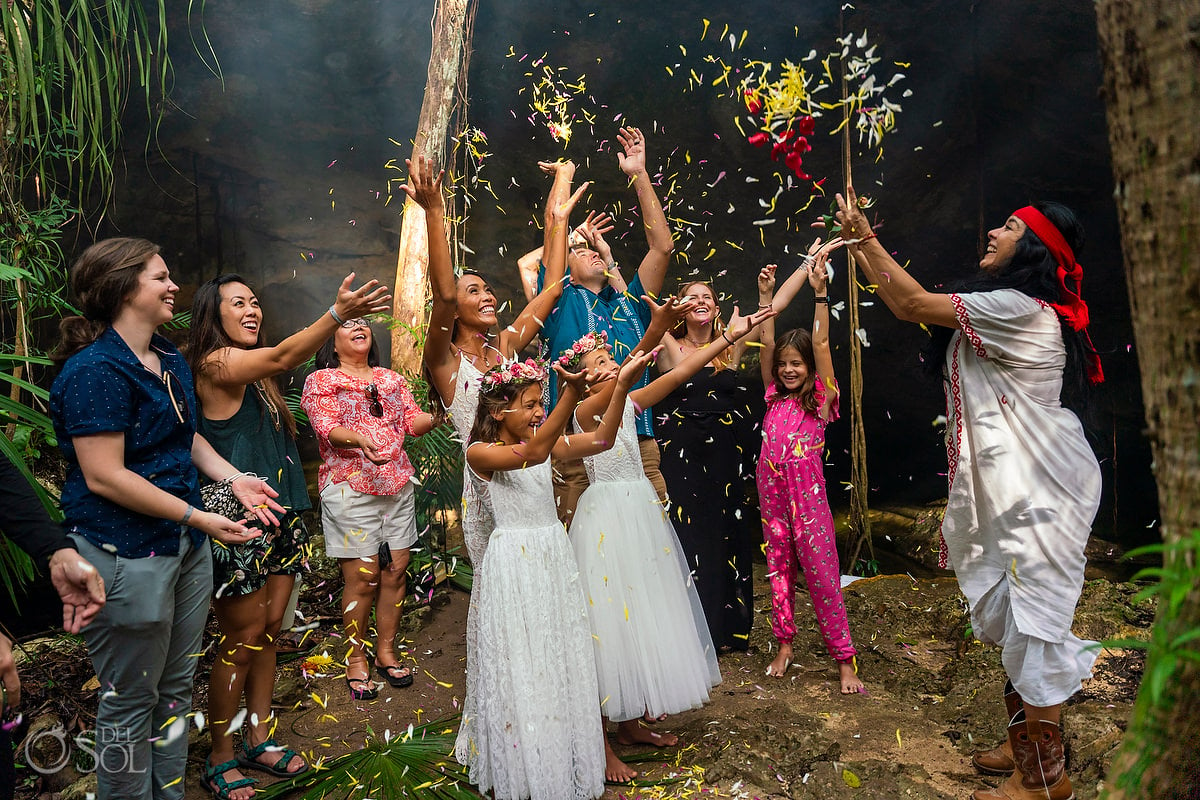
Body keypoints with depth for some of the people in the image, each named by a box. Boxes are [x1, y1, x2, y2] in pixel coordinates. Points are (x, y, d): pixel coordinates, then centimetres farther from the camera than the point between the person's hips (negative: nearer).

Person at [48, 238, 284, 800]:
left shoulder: (170, 359, 10)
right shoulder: (95, 369, -18)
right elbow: (104, 477, -22)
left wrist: (234, 479, 5)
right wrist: (199, 517, -19)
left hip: (185, 544, 9)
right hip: (127, 557, -9)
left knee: (176, 686, 20)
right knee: (132, 697, 9)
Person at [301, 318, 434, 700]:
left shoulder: (392, 379, 19)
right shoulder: (321, 380, 5)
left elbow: (414, 422, 11)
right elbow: (327, 428, -11)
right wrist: (359, 439, -31)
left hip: (398, 484, 5)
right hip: (350, 487, -5)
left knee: (395, 570, 5)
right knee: (363, 577, -4)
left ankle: (386, 652, 21)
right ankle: (356, 660, 13)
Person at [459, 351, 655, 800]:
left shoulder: (546, 442, 7)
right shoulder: (480, 453, -11)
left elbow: (601, 440, -5)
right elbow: (531, 455, -30)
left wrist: (622, 385, -17)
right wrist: (572, 392, -40)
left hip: (554, 557, 6)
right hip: (514, 560, -6)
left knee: (561, 658, 13)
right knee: (521, 665, 5)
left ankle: (561, 760, 31)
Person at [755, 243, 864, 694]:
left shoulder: (820, 399, 0)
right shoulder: (776, 397, 10)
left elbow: (820, 343, -9)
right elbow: (767, 342, 6)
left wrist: (820, 292, -15)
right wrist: (766, 296, 0)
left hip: (808, 492, -4)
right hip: (773, 490, 5)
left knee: (822, 574, -2)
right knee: (778, 569, 12)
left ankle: (844, 660, 7)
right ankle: (784, 645, 26)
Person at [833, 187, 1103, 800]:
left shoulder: (1018, 307, -16)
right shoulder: (1007, 310, 16)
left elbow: (916, 302, -14)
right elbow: (908, 308, 15)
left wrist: (862, 237, -3)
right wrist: (862, 242, 14)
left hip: (1036, 489, -10)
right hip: (1010, 487, 10)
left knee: (1030, 616, -3)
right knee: (1015, 617, 17)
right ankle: (1028, 746, 32)